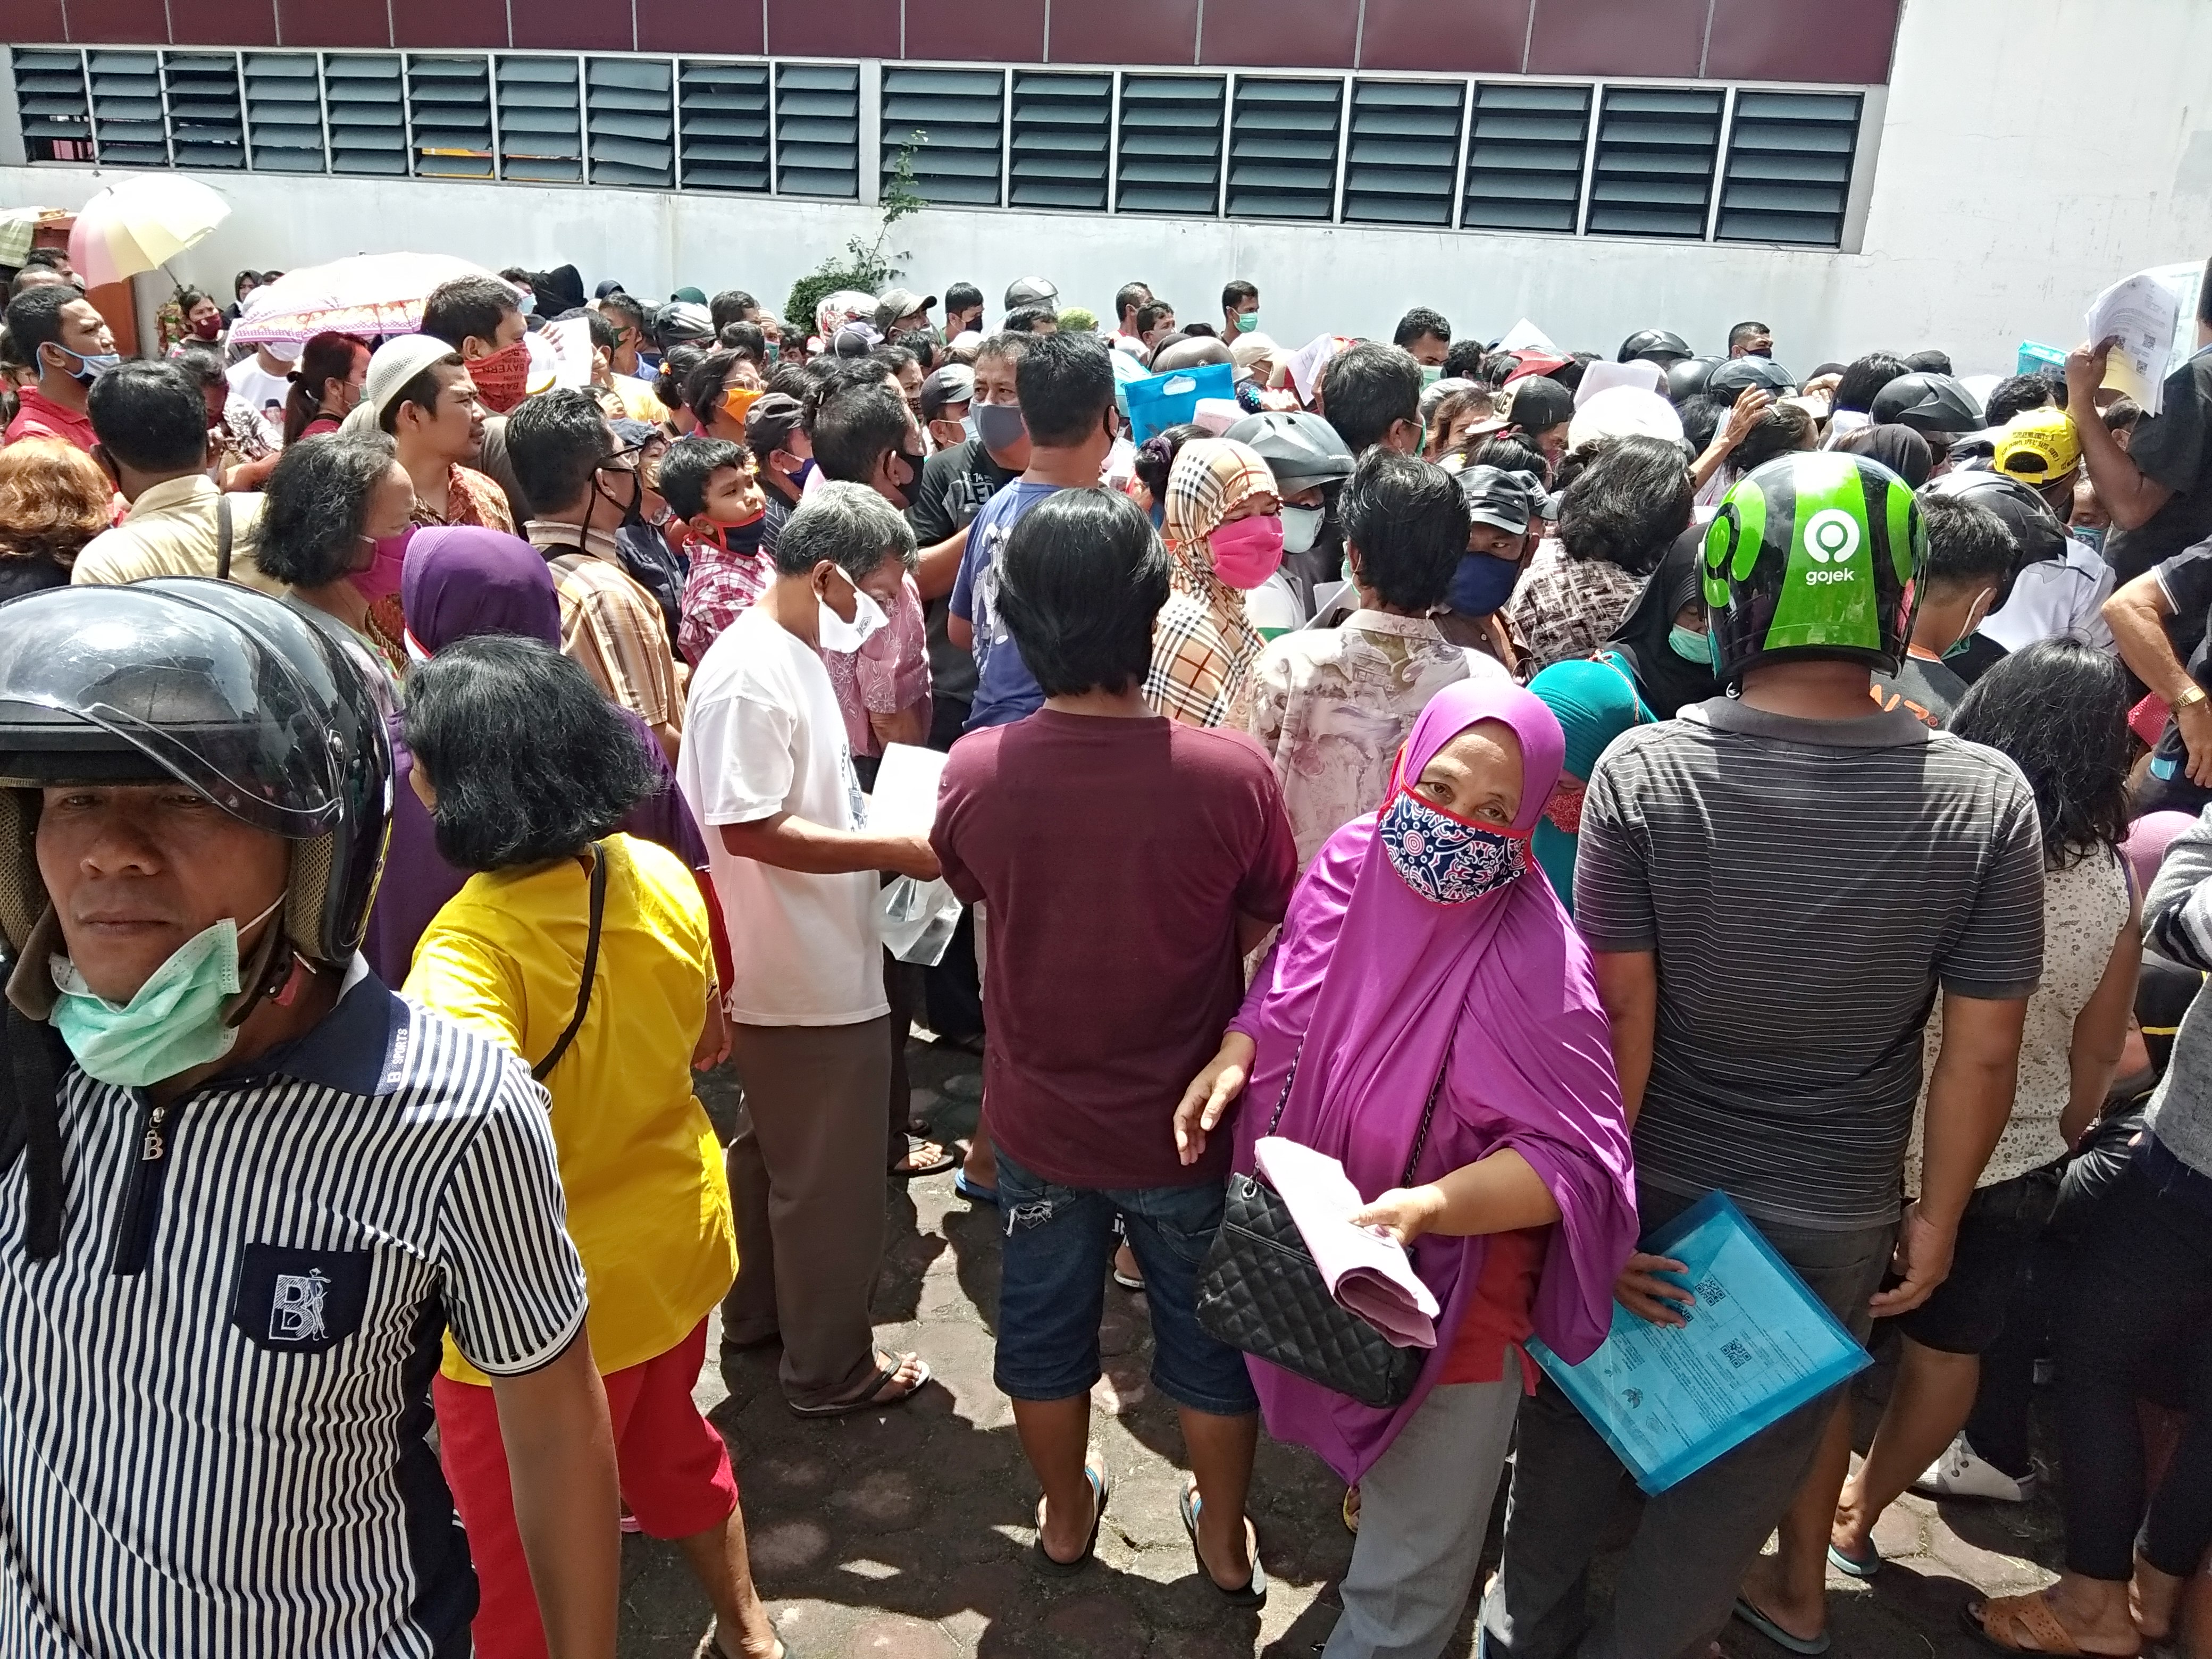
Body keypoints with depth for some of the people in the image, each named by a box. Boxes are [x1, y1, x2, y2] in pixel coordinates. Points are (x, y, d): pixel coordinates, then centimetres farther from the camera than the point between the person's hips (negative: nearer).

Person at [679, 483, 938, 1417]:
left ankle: (759, 1313, 42)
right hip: (811, 980, -11)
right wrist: (895, 849, -23)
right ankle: (831, 1369, 21)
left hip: (799, 969, 11)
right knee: (832, 1183, 4)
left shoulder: (795, 654, 10)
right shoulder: (751, 674, -22)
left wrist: (882, 833, 7)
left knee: (775, 1154, 24)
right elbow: (749, 828, -26)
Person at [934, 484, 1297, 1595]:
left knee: (1045, 1329, 25)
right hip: (1187, 1121, -1)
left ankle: (1066, 1516, 47)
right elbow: (1268, 930, -8)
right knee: (1211, 1335, 23)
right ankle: (1224, 1539, 43)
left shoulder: (973, 773, -21)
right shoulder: (1233, 774, -27)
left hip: (1039, 1119, 2)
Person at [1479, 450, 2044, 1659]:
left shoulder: (1643, 770, -19)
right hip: (1834, 1216, 0)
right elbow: (1981, 1054, -10)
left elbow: (1618, 1013, -17)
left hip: (1654, 1185, 1)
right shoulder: (1988, 799, -16)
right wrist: (1938, 1216, 5)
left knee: (1586, 1406, 24)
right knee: (1747, 1461, 22)